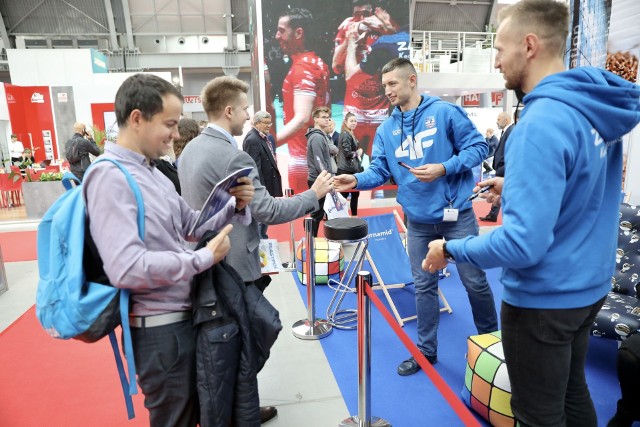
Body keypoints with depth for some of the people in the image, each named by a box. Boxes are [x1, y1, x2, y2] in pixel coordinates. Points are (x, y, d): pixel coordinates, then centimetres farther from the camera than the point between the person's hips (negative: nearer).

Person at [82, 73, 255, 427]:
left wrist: (235, 206, -6)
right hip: (160, 327, -9)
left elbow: (193, 225, 11)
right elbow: (127, 269, -31)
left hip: (185, 315, 9)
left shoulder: (152, 172, 10)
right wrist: (204, 257, -23)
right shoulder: (110, 177, -21)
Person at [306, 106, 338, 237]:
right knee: (317, 213, -3)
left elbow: (335, 150, 19)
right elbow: (319, 162, -21)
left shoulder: (323, 135, 16)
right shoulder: (317, 137, -15)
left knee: (318, 211, 14)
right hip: (319, 180, -10)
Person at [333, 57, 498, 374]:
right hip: (418, 220, 4)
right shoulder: (386, 129, 6)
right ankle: (426, 350, 30)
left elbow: (478, 147, -7)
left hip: (456, 213, -4)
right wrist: (357, 180, -17)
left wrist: (444, 168, -20)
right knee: (424, 286, 13)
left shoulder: (445, 112, -7)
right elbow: (380, 170, 2)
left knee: (475, 282, 8)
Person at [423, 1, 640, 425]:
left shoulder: (542, 122, -27)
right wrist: (517, 185, 11)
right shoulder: (596, 106, 1)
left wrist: (450, 249, -17)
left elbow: (523, 243, -31)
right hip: (587, 287, 9)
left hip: (544, 299, -8)